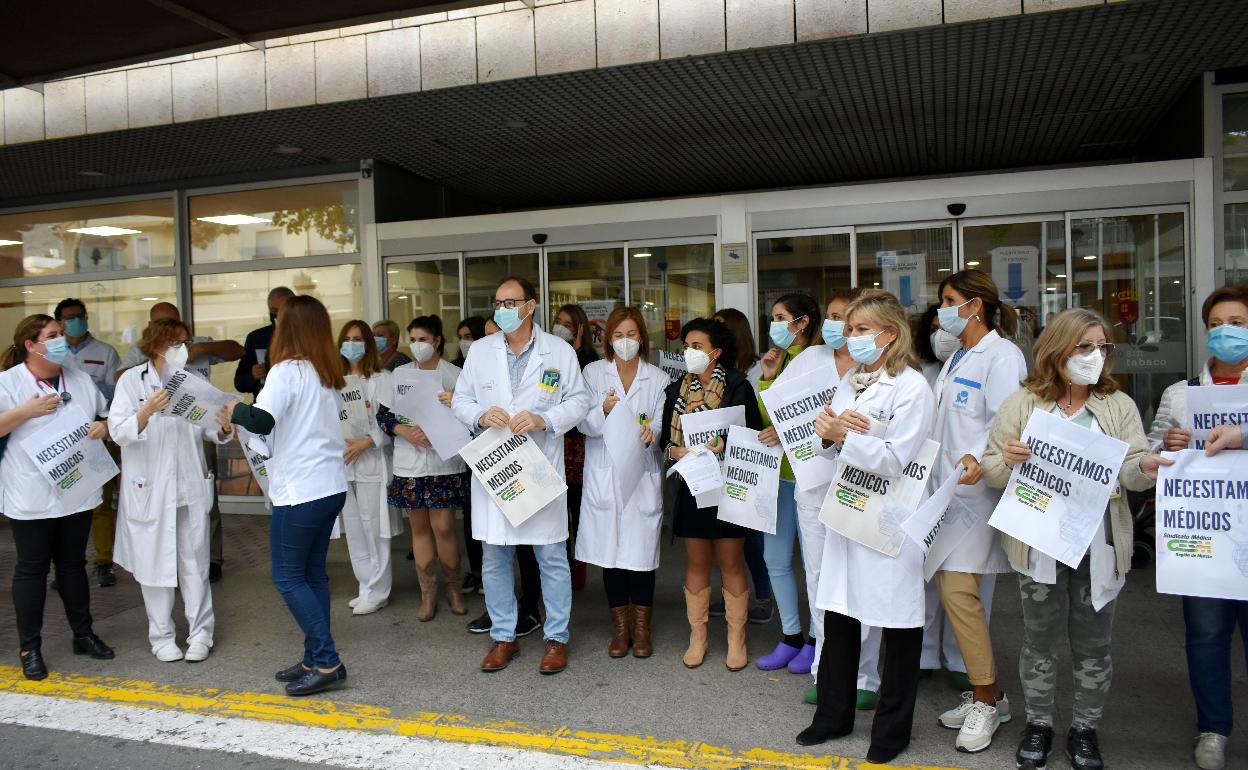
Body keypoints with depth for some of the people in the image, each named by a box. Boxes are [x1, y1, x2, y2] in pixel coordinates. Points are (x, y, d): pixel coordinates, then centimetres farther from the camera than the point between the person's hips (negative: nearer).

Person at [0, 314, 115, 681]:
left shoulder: (80, 379, 7)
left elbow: (107, 417, 14)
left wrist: (104, 426, -7)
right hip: (31, 496, -4)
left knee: (73, 563, 16)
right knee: (31, 568, 6)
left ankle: (83, 634, 27)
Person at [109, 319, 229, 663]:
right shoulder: (132, 380, -4)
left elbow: (207, 428, 8)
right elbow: (118, 431, -13)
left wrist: (223, 430, -14)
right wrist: (147, 411, -30)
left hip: (190, 486, 3)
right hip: (150, 488, -2)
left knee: (195, 561, 6)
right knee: (155, 564, 6)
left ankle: (200, 633, 16)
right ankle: (161, 637, 19)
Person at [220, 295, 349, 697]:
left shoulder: (287, 370, -13)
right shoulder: (327, 374, 11)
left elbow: (261, 420, -26)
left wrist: (236, 412, -6)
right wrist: (241, 420, 22)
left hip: (300, 491, -8)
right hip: (331, 486, 8)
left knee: (288, 577, 2)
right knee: (312, 573, 14)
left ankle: (327, 663, 2)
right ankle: (314, 660, 21)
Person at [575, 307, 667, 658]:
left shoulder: (658, 378, 6)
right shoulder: (593, 372, 6)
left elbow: (663, 424, 2)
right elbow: (584, 425, 0)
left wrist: (651, 432, -20)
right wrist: (603, 411, -20)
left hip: (643, 476, 0)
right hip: (604, 477, 1)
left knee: (642, 551, 1)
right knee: (610, 551, 5)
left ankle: (641, 628, 18)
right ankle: (620, 628, 20)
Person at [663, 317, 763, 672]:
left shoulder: (737, 387, -5)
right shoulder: (676, 390, 9)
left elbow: (752, 435, -8)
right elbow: (666, 438, 9)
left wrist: (724, 445, -24)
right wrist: (676, 451, -11)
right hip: (691, 485, 4)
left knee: (731, 564, 4)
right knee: (696, 564, 10)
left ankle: (736, 639, 17)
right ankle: (697, 638, 21)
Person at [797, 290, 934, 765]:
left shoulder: (912, 387, -11)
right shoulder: (851, 382, 11)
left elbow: (894, 460, -18)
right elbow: (832, 449, 10)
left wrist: (843, 435, -20)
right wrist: (827, 433, -11)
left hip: (890, 520, -7)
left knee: (898, 626, 7)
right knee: (838, 618, 14)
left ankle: (892, 730, 24)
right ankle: (834, 715, 29)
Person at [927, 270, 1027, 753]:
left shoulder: (1001, 355, -9)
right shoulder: (957, 357, 18)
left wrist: (980, 460, -35)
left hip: (976, 491, -9)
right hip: (947, 488, 9)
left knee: (959, 591, -10)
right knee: (950, 590, 9)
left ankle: (988, 700, 7)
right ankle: (984, 694, 22)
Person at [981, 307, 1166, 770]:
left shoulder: (1119, 405, 6)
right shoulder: (1022, 405, 1)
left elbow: (1130, 469, -2)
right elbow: (991, 470, 1)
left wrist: (1145, 469, -25)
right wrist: (1008, 459, -22)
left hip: (1099, 546, 1)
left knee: (1093, 643, 11)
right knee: (1040, 640, 11)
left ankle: (1084, 729, 29)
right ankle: (1039, 724, 28)